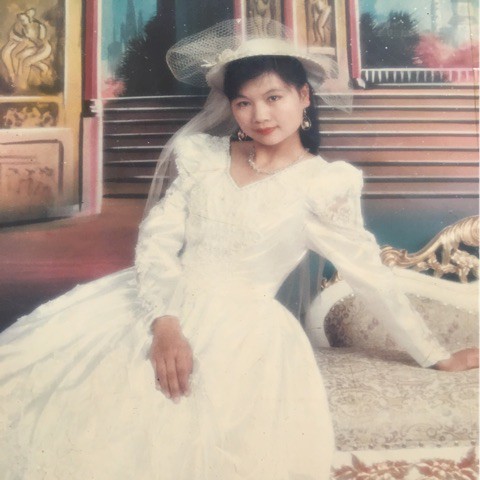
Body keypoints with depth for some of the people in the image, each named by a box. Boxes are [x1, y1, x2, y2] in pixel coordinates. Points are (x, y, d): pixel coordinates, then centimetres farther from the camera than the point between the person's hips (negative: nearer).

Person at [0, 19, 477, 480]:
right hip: (161, 306, 3)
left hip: (241, 327, -3)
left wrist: (435, 356, 6)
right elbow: (156, 239, -2)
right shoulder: (205, 157, 6)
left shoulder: (323, 184, -2)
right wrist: (165, 323, -19)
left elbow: (369, 273, 3)